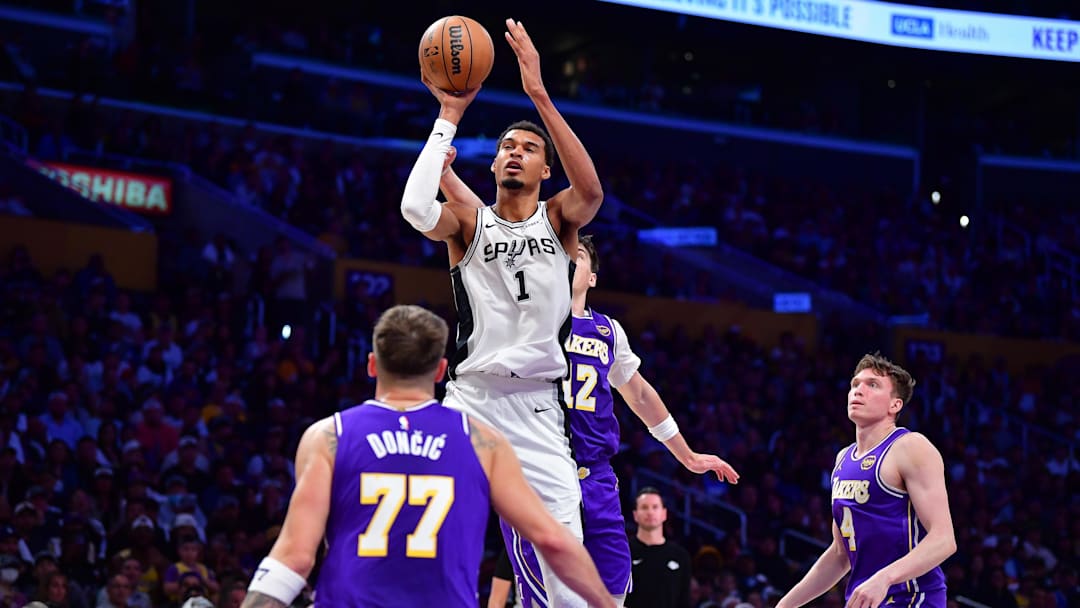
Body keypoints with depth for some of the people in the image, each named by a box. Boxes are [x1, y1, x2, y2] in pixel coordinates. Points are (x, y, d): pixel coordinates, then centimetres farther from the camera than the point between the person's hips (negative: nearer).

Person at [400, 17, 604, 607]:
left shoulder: (559, 218, 5)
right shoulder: (469, 223, 4)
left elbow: (592, 190, -19)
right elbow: (416, 210, -19)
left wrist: (539, 95, -24)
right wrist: (448, 117, -14)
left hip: (538, 408, 0)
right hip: (471, 398, 0)